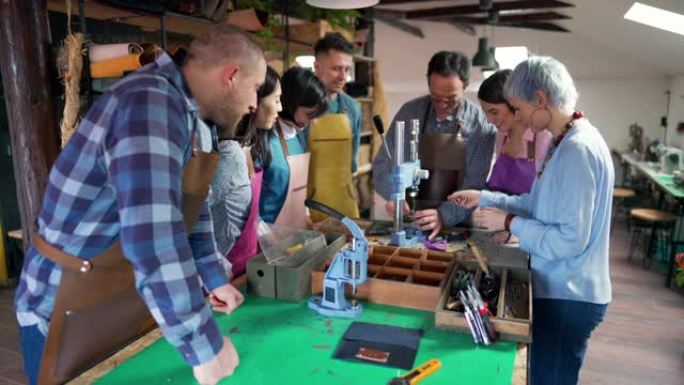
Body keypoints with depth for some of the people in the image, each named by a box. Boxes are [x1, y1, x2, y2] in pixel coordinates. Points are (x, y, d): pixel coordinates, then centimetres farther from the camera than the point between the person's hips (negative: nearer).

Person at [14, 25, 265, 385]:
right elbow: (152, 236, -37)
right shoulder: (150, 102, -27)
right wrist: (204, 345, -30)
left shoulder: (190, 115, 2)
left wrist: (215, 279, 9)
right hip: (70, 319, -8)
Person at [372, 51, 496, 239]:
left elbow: (476, 188, -8)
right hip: (407, 222, 1)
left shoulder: (481, 125, -5)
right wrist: (393, 194, -13)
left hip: (457, 225, -1)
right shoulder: (408, 112, 1)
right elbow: (382, 164, 4)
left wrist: (443, 216, -23)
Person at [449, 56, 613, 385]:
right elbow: (543, 204, 14)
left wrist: (509, 222, -17)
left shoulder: (577, 150, -24)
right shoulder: (567, 141, 7)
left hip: (568, 297, -10)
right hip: (560, 289, 10)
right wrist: (484, 198, 13)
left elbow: (570, 240, -27)